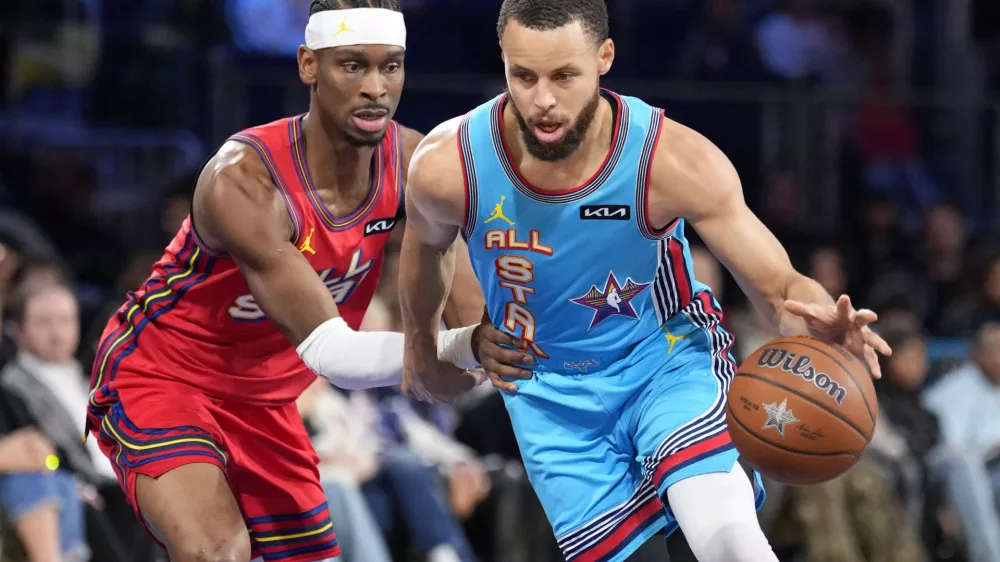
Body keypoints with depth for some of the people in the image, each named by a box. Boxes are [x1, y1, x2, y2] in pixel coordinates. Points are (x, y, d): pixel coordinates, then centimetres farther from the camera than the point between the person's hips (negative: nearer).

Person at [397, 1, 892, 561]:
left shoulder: (675, 162, -26)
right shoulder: (448, 165, -20)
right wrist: (421, 345, 22)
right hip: (552, 395, 2)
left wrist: (820, 322, -43)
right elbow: (426, 244, 6)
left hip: (669, 358, -2)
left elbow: (779, 285, -20)